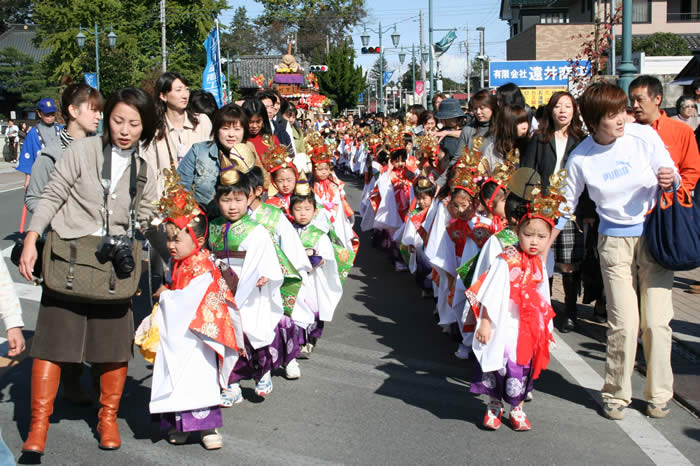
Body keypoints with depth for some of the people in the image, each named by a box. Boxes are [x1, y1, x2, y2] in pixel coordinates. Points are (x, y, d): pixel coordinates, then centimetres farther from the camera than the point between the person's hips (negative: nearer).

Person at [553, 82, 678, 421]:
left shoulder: (643, 136, -7)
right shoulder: (580, 158, -5)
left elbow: (673, 176, 2)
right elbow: (564, 208, 5)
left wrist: (668, 181, -23)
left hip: (655, 234, 1)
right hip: (614, 241, 0)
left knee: (656, 321, 0)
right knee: (624, 323, -6)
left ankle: (658, 394, 19)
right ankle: (616, 395, 14)